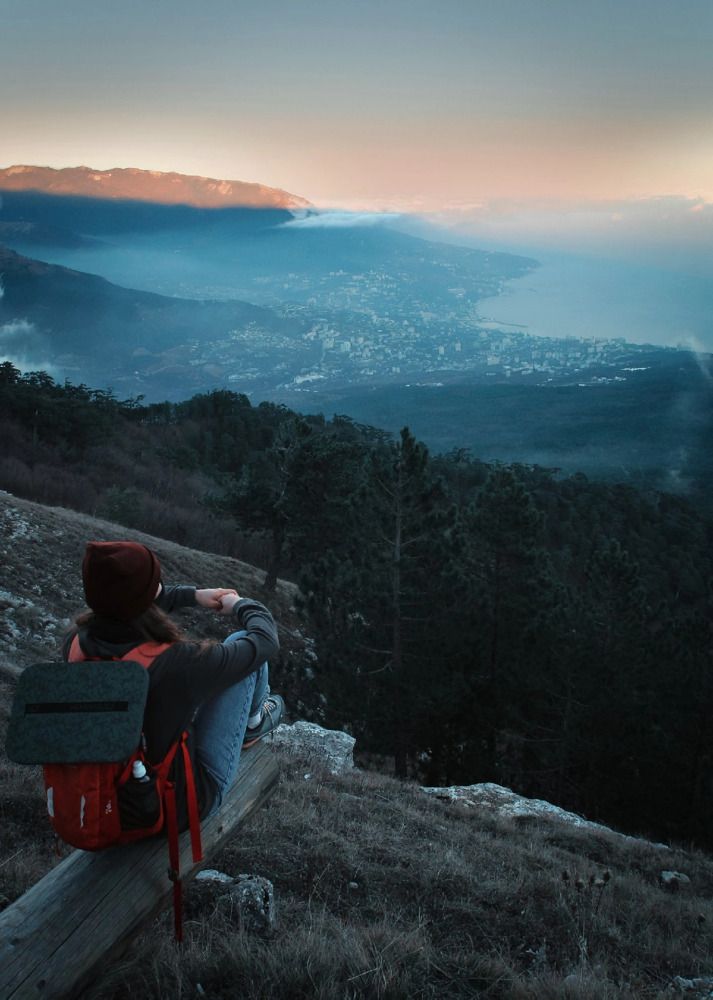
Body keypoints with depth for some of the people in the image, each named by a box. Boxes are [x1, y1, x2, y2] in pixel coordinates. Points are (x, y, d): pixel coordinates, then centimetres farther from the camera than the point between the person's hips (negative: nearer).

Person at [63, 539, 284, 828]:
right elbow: (265, 639, -17)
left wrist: (193, 596, 13)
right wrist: (240, 604, 3)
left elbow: (123, 606, 8)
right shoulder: (176, 664, -35)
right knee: (243, 642, 0)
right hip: (179, 808, -5)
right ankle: (251, 723, 30)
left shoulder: (75, 642, -18)